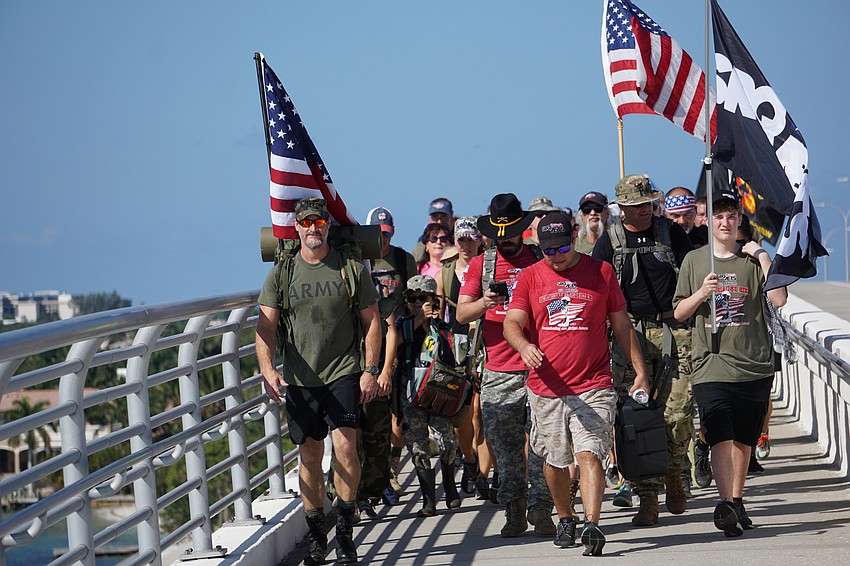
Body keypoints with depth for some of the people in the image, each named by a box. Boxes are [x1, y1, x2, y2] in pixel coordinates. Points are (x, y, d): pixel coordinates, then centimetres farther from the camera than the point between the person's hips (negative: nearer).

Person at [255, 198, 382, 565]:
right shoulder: (281, 274, 3)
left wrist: (370, 370, -3)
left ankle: (345, 533, -6)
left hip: (344, 373, -2)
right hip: (300, 379, 2)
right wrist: (268, 370, -19)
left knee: (345, 446, -16)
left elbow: (371, 321, 5)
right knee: (310, 456, 7)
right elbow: (266, 327, -3)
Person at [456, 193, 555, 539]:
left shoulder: (540, 260, 7)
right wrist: (484, 304, -17)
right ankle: (514, 511, 9)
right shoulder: (481, 264, 10)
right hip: (498, 373, 1)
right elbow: (461, 314, 4)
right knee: (505, 449, 2)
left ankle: (540, 510, -1)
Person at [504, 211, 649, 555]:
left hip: (593, 387, -2)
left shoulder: (601, 272, 6)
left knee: (589, 454, -17)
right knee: (554, 460, 13)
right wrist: (524, 346, -26)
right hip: (546, 388, 2)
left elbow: (621, 324, 13)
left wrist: (640, 370, 9)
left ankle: (592, 526, -25)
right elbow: (512, 323, -3)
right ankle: (565, 519, 32)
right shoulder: (530, 278, 7)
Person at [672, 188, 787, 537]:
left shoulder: (753, 260, 6)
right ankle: (725, 503, -23)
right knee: (720, 439, -15)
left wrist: (763, 258, -8)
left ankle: (737, 503, 22)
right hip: (711, 365, -1)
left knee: (743, 440, 10)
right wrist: (701, 293, -7)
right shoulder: (694, 260, 9)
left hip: (754, 366, 1)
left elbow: (779, 300, -8)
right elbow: (679, 313, 11)